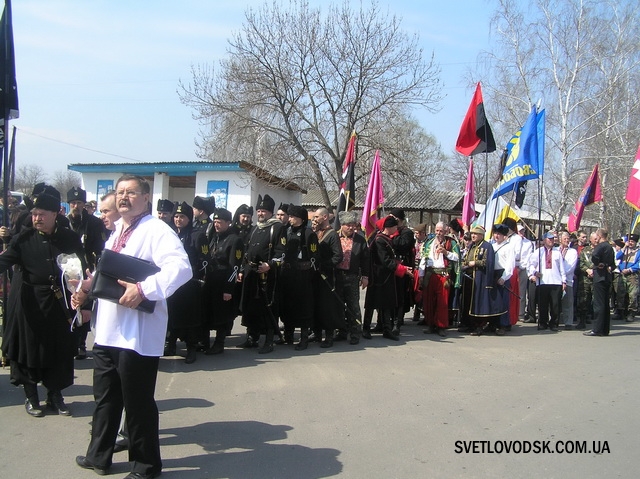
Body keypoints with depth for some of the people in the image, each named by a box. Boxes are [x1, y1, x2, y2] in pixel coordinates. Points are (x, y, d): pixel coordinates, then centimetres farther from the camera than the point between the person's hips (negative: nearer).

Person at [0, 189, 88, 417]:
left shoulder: (70, 239, 2)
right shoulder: (24, 238, -1)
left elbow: (82, 269, 4)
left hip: (59, 303, 1)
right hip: (28, 302, -1)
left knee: (60, 349, 7)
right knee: (27, 347, 8)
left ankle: (55, 395, 24)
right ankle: (31, 396, 24)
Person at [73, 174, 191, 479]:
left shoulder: (156, 230, -13)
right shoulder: (117, 232, 16)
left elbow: (181, 268, -27)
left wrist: (143, 289, -32)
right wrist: (87, 286, 9)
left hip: (137, 334, -9)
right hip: (108, 331, 9)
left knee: (137, 402, 5)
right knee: (105, 397, 21)